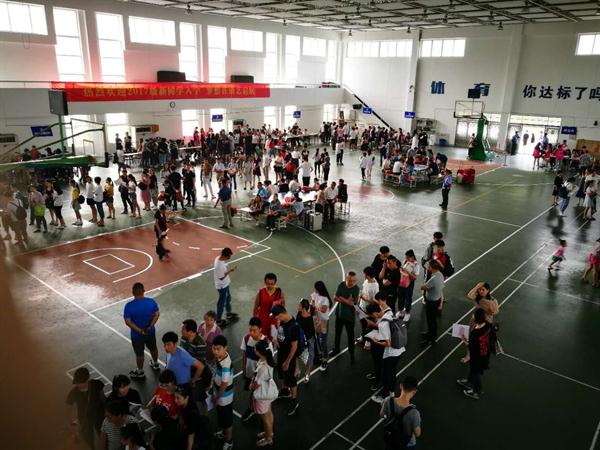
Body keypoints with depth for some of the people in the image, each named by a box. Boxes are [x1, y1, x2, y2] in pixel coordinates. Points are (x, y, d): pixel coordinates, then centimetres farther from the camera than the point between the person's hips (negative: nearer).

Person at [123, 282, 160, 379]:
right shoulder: (151, 301, -16)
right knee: (153, 348, 28)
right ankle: (156, 364, 51)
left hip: (137, 335, -3)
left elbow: (128, 322, -23)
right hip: (151, 332, 3)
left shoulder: (129, 306, -24)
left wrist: (140, 330, -18)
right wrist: (150, 326, -15)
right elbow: (157, 314, -12)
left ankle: (140, 372, 40)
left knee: (139, 353, 19)